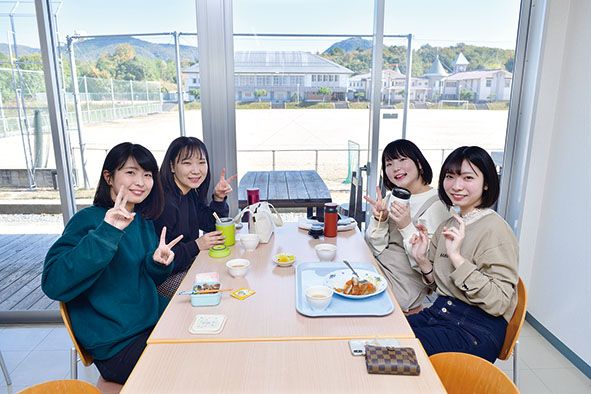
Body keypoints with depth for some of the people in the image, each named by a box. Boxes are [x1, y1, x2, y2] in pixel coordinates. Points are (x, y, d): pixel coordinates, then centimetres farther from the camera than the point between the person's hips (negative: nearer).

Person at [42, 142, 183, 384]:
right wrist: (106, 233, -32)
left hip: (154, 321, 7)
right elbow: (53, 284, -26)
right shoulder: (89, 220, -14)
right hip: (118, 346, -7)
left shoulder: (143, 220, 7)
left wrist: (157, 261, -7)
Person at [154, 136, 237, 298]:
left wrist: (219, 198, -3)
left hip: (189, 265, 8)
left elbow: (212, 226, 11)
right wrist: (196, 246, -24)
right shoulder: (164, 203, -25)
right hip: (166, 278, -8)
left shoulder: (191, 193, 3)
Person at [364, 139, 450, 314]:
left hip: (403, 285, -6)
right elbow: (376, 248, 5)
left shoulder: (436, 204, -15)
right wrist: (379, 219, -12)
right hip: (378, 268, 6)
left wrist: (407, 226, -28)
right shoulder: (393, 197, 7)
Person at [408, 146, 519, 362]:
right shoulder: (448, 226, 10)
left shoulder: (495, 229, -14)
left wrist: (457, 257, -25)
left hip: (477, 329, -7)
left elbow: (498, 303, -20)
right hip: (440, 312, 7)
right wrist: (422, 260, -1)